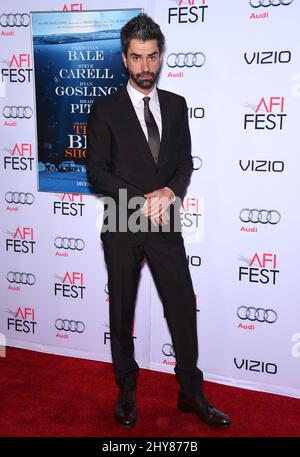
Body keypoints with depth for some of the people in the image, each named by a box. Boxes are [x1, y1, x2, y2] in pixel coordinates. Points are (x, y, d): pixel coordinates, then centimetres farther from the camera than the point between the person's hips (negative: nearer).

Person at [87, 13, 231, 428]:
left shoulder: (176, 105, 8)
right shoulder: (105, 109, -2)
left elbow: (185, 161, 6)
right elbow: (97, 171, -7)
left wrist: (170, 192, -15)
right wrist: (142, 201, -17)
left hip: (165, 225, 2)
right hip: (122, 227, -2)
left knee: (183, 308, 5)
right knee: (122, 312, 11)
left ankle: (191, 392, 23)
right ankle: (127, 390, 30)